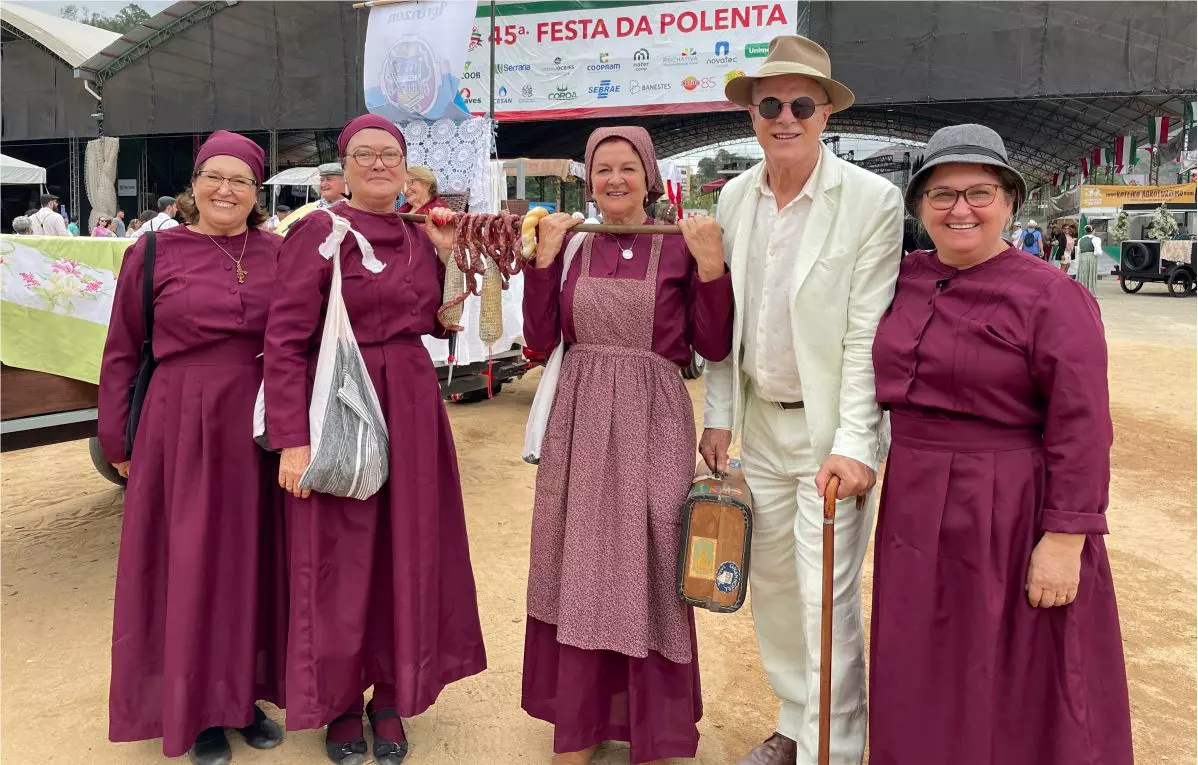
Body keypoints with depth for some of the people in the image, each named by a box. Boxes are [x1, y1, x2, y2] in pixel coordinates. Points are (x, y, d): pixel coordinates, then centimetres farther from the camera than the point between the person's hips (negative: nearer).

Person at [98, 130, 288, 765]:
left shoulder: (279, 254, 4)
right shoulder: (153, 253, 0)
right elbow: (121, 353, 3)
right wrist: (116, 440, 3)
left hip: (259, 428, 2)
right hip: (179, 426, -2)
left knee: (255, 558, 11)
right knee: (187, 563, 7)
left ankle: (245, 694, 29)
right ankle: (194, 708, 24)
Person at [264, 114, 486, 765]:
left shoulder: (419, 237, 10)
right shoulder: (319, 232, -8)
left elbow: (439, 324, 14)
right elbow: (285, 343, -12)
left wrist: (448, 254, 3)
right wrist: (293, 439, -18)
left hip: (414, 406, 6)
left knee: (408, 553, 11)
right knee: (341, 559, 5)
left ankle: (392, 695, 29)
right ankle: (341, 702, 27)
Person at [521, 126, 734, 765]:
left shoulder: (681, 247, 0)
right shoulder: (571, 246, 7)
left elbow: (713, 347, -4)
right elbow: (540, 340, 0)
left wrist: (711, 266, -14)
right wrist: (544, 257, -5)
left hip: (651, 422, -2)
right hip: (579, 419, 3)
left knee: (648, 569, 4)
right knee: (580, 569, 10)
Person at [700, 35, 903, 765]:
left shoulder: (873, 199, -11)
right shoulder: (736, 197, 5)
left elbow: (868, 334, -14)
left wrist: (853, 445, -19)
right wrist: (719, 415, 6)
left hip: (830, 429, -5)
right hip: (758, 421, 6)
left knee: (827, 596, -3)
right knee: (770, 582, 16)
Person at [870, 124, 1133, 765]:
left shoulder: (1052, 297, -13)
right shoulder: (906, 280, 4)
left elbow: (1081, 431, -15)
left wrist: (1064, 540, -18)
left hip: (1011, 516, -5)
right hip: (916, 509, 6)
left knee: (1014, 687, 12)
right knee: (923, 680, 19)